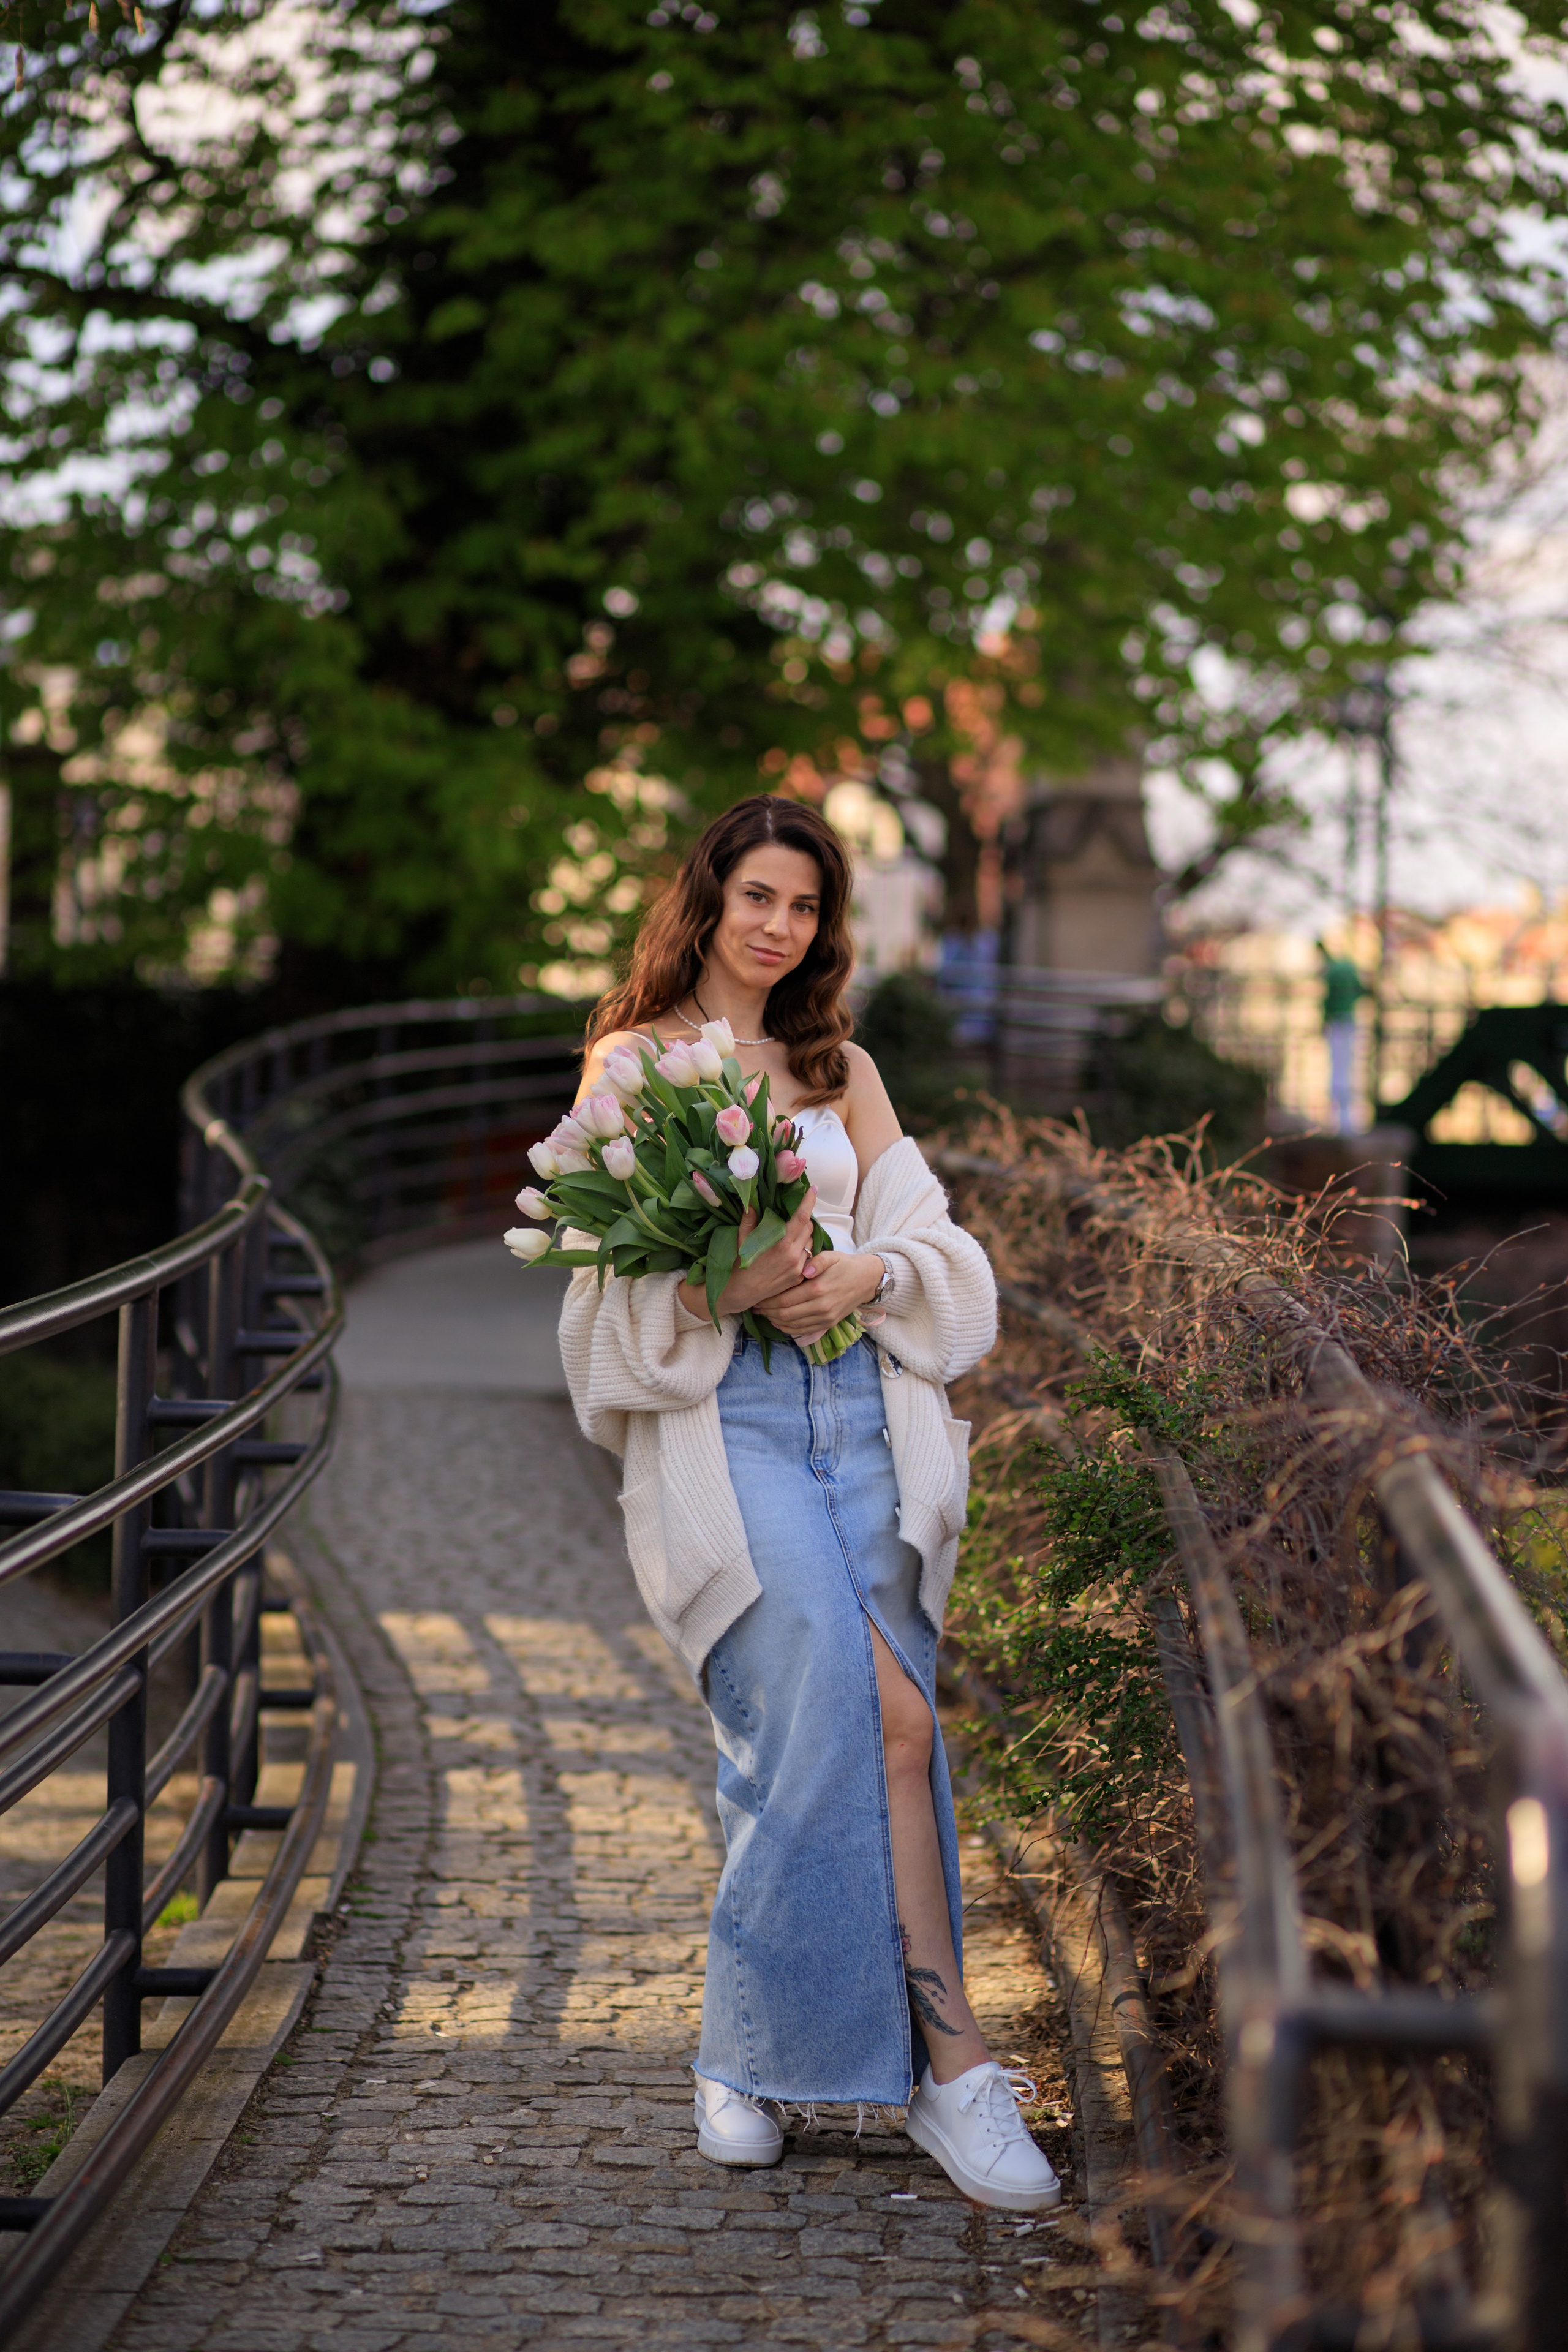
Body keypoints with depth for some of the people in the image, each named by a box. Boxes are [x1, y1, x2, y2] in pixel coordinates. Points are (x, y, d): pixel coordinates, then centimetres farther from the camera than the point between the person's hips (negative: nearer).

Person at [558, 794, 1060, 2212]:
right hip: (718, 1420, -4)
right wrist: (726, 1285, -17)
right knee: (881, 1718, -21)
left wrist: (872, 1273, -9)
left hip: (862, 1413, 4)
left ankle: (749, 2057, 3)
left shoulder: (843, 1068, 22)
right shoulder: (634, 1057, 11)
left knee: (810, 1743, -9)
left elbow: (931, 1240, 14)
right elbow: (615, 1266, 3)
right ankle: (951, 2065, -18)